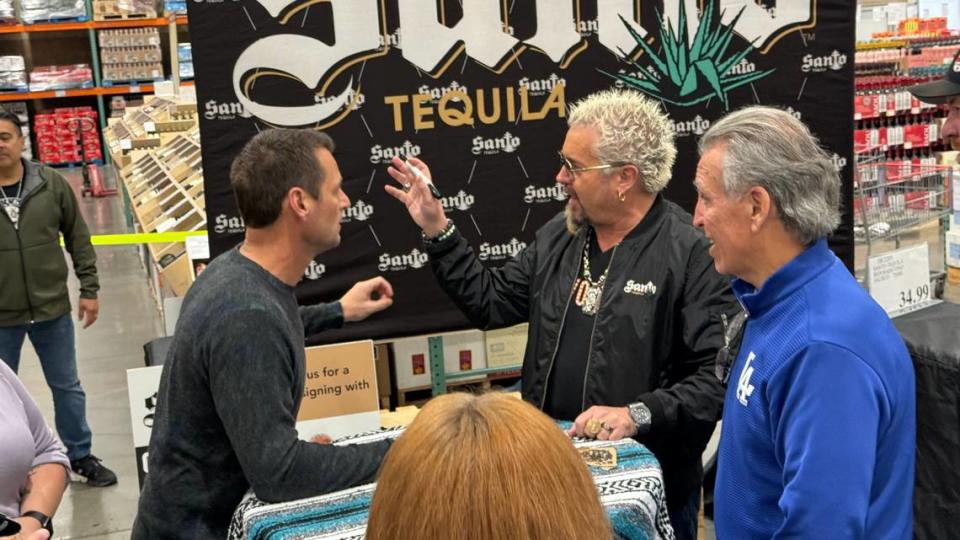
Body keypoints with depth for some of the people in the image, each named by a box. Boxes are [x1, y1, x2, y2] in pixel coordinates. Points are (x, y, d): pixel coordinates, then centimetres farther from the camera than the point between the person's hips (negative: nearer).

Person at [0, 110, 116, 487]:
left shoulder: (51, 184, -6)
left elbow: (78, 238, 2)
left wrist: (89, 289, 1)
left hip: (52, 309, 1)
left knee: (67, 387, 16)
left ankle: (80, 456, 34)